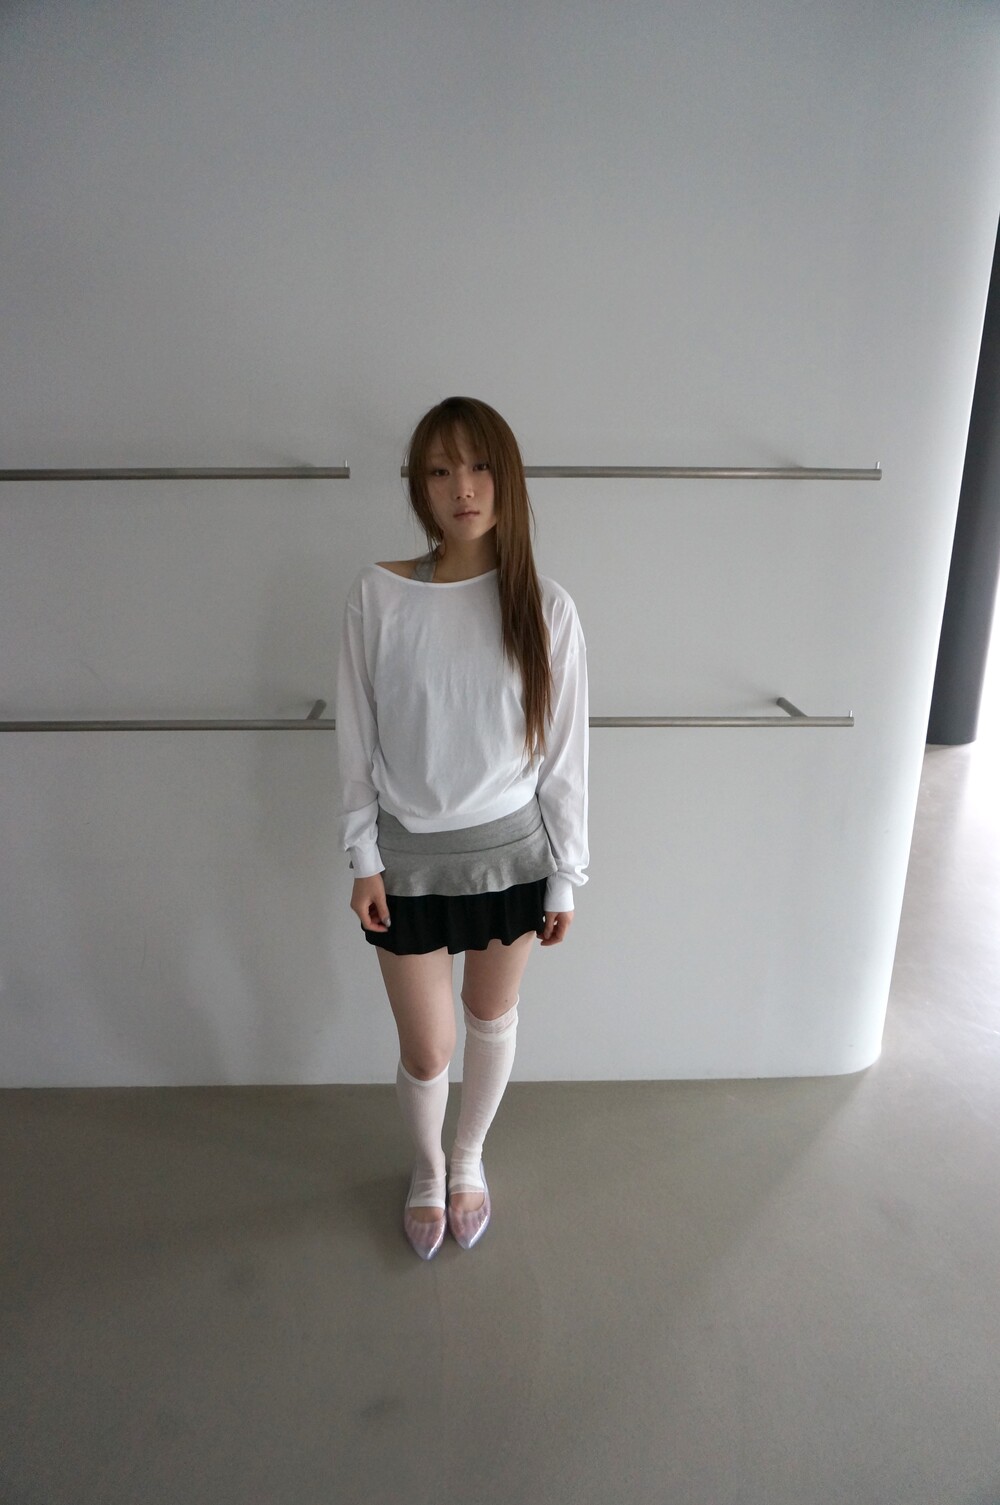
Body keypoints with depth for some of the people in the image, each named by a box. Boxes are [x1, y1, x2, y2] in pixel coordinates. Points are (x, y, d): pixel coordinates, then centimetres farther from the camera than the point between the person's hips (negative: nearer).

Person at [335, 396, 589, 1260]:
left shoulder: (545, 607, -10)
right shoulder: (378, 596, -10)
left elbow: (565, 751, -4)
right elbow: (358, 739, -3)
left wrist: (565, 877, -1)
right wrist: (363, 858, -2)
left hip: (511, 852, 1)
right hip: (410, 856, 0)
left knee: (492, 1021, 21)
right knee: (425, 1050, 12)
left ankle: (470, 1159, 51)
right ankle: (427, 1167, 46)